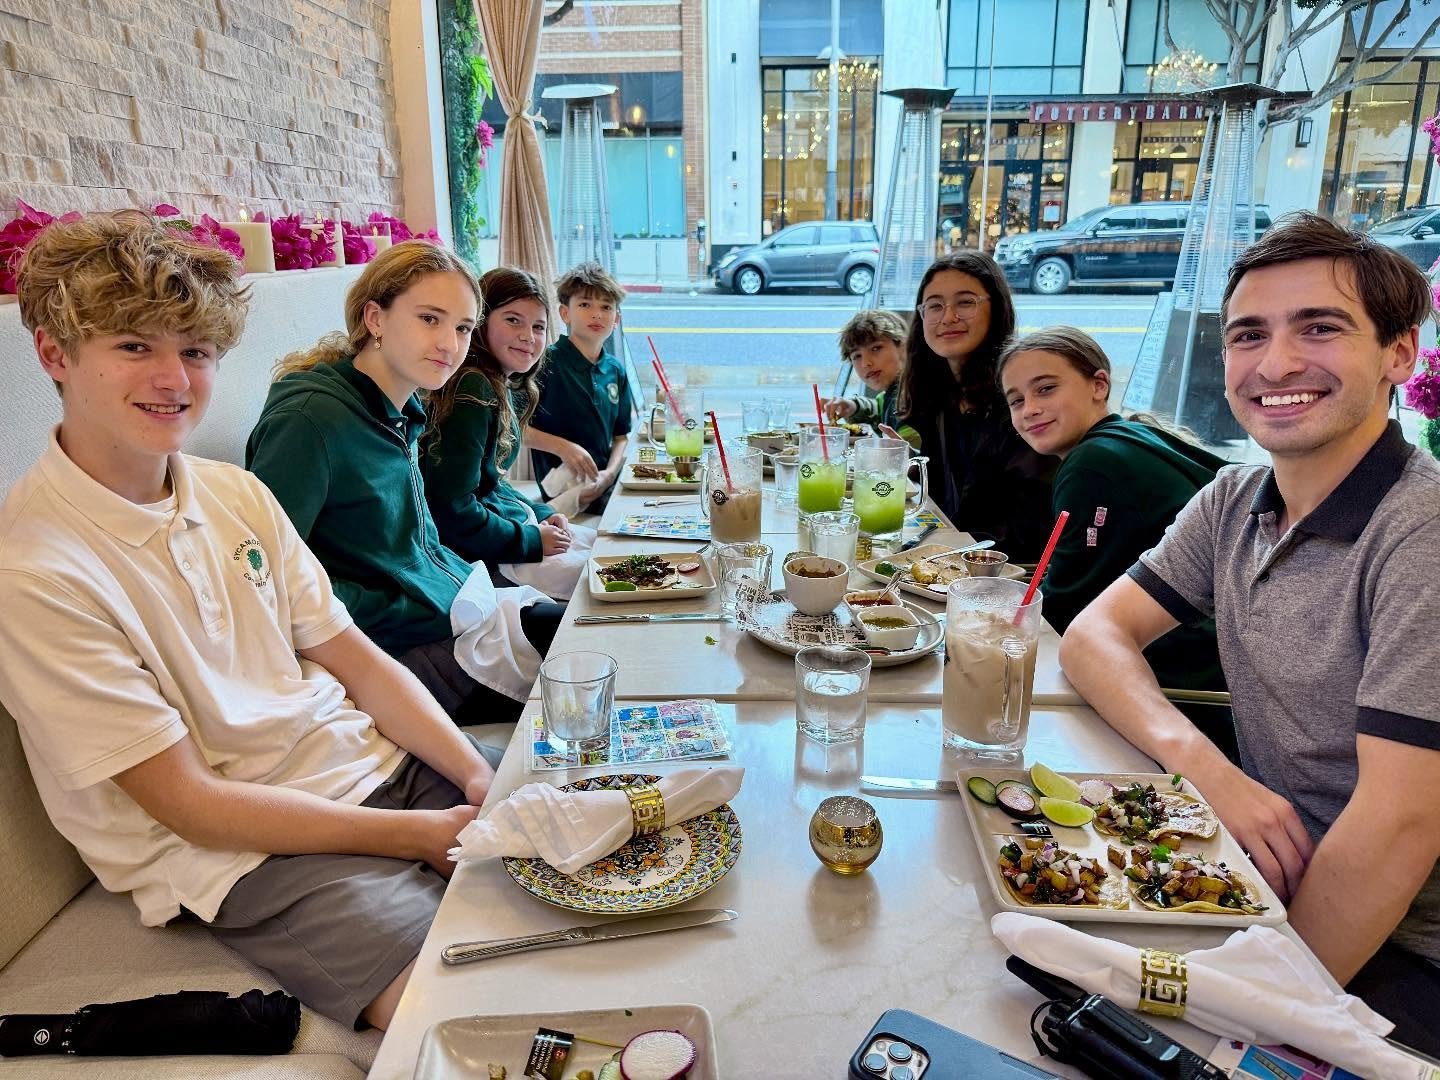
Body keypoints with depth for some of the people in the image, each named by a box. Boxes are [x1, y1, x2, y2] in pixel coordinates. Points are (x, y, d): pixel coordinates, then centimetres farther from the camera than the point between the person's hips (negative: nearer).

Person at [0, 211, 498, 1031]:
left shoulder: (237, 494, 5)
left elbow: (360, 663, 5)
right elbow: (190, 803, -15)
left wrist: (483, 779, -9)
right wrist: (420, 833, -17)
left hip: (375, 764, 7)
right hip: (239, 851, -6)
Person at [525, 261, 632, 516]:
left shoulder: (616, 371, 10)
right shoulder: (547, 362, -7)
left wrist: (610, 473, -3)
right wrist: (563, 447, -15)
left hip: (607, 488, 5)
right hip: (562, 493, -5)